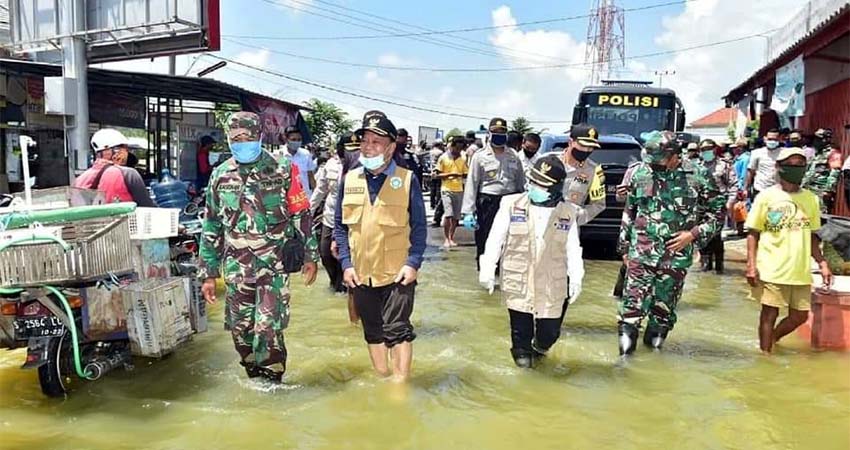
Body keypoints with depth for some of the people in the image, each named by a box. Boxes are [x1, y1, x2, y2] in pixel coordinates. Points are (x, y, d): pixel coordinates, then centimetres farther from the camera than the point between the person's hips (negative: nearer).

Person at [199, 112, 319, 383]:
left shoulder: (282, 171, -3)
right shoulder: (220, 176, 7)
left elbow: (302, 215, 1)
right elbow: (211, 227, 11)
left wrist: (310, 256, 0)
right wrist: (208, 273, 10)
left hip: (275, 266, -4)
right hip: (236, 269, 4)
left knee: (268, 330, -7)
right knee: (241, 330, 10)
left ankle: (272, 385, 11)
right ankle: (255, 380, 29)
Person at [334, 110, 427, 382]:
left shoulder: (407, 180, -6)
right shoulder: (349, 180, 3)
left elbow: (419, 227, -3)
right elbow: (340, 226, 8)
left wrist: (413, 263, -13)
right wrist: (346, 263, -1)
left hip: (398, 273, -4)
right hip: (360, 273, 4)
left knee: (397, 330, -2)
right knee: (373, 333, 16)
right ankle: (382, 379, 33)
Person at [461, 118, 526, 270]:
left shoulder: (514, 156, 10)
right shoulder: (480, 156, -1)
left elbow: (521, 182, 15)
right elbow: (471, 184, -6)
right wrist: (468, 211, -12)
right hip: (487, 203, -3)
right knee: (484, 242, 3)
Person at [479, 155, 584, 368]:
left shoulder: (567, 213, 1)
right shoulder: (512, 205, -3)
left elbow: (573, 249, 6)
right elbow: (495, 240, 1)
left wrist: (576, 278, 0)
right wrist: (487, 269, -1)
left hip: (552, 286, 1)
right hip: (518, 283, -1)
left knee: (550, 331, 7)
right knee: (520, 327, 7)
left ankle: (539, 348, 42)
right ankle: (522, 352, 38)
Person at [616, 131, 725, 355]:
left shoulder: (695, 181, -5)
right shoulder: (641, 174, 1)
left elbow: (718, 213, 5)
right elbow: (628, 213, 10)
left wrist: (693, 234, -7)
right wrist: (624, 247, 12)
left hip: (676, 256, 0)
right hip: (641, 254, 0)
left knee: (665, 304, 11)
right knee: (634, 300, -6)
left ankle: (655, 338, 30)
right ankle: (627, 339, 6)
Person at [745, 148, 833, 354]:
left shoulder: (811, 199, 9)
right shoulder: (767, 196, -4)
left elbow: (812, 236, 16)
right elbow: (753, 233, -3)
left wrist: (822, 263, 8)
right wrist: (751, 265, -10)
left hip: (801, 271, 5)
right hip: (772, 269, -4)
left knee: (800, 316, 10)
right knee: (770, 313, 3)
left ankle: (772, 339, 35)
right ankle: (765, 354, 17)